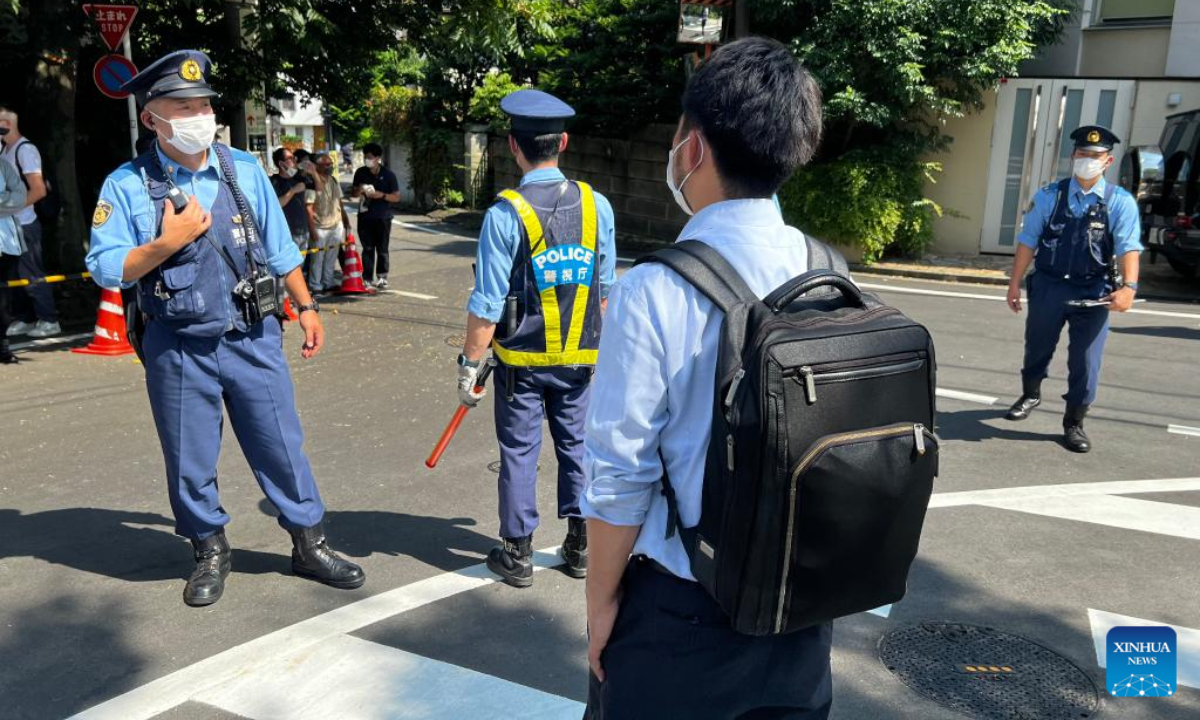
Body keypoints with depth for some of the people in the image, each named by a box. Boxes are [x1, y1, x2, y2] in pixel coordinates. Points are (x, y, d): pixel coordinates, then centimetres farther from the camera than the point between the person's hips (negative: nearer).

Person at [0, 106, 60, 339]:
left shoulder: (25, 150, -12)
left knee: (31, 275, -3)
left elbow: (39, 190, -18)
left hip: (24, 225, -8)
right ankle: (25, 319, 21)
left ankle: (49, 320, 5)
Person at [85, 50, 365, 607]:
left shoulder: (245, 170, 3)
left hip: (253, 338, 1)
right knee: (190, 461, 11)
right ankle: (210, 553, 32)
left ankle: (309, 545, 23)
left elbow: (280, 250, 10)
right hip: (179, 350, -1)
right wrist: (169, 242, -17)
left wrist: (306, 307, 10)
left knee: (281, 446, 7)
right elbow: (105, 269, -7)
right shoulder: (128, 185, -5)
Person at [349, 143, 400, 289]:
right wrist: (359, 190, -9)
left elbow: (397, 197, -2)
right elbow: (353, 193, 14)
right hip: (365, 217, 3)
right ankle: (367, 278, 11)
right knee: (367, 249, 6)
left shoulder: (388, 175, -4)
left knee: (382, 249, 2)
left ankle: (382, 278, 11)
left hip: (383, 218, -3)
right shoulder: (360, 173, 6)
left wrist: (382, 195, -19)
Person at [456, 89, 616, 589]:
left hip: (521, 359, -3)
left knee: (519, 452, 8)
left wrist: (469, 363, -5)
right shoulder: (596, 205, -2)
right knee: (576, 445, 16)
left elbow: (486, 304, -14)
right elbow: (605, 289, 6)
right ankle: (581, 547, 27)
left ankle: (517, 555, 19)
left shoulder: (505, 214, -15)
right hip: (580, 358, 4)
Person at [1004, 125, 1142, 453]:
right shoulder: (1049, 196, -2)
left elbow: (1128, 248, -13)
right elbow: (1028, 242, -1)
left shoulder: (1121, 202, -4)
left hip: (1093, 292, -1)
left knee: (1085, 361, 3)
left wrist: (1128, 286, -28)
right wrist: (1015, 284, -2)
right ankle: (1030, 394, 46)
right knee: (1037, 349, 19)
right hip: (1048, 286, 1)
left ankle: (1074, 423, 18)